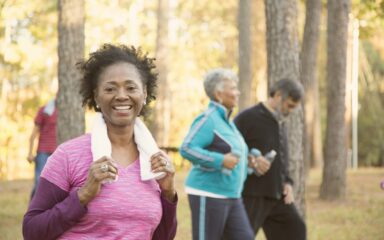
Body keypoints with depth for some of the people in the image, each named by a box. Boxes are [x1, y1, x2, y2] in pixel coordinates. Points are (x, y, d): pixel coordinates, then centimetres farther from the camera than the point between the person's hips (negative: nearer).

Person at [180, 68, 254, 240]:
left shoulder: (225, 120, 16)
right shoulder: (208, 119, -12)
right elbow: (187, 149, -22)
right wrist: (221, 161, -25)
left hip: (230, 197, 9)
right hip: (208, 195, -9)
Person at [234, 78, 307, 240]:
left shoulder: (279, 123, 15)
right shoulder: (247, 118, -10)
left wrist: (287, 184, 7)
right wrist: (250, 160, -27)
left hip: (277, 196, 8)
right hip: (252, 194, -8)